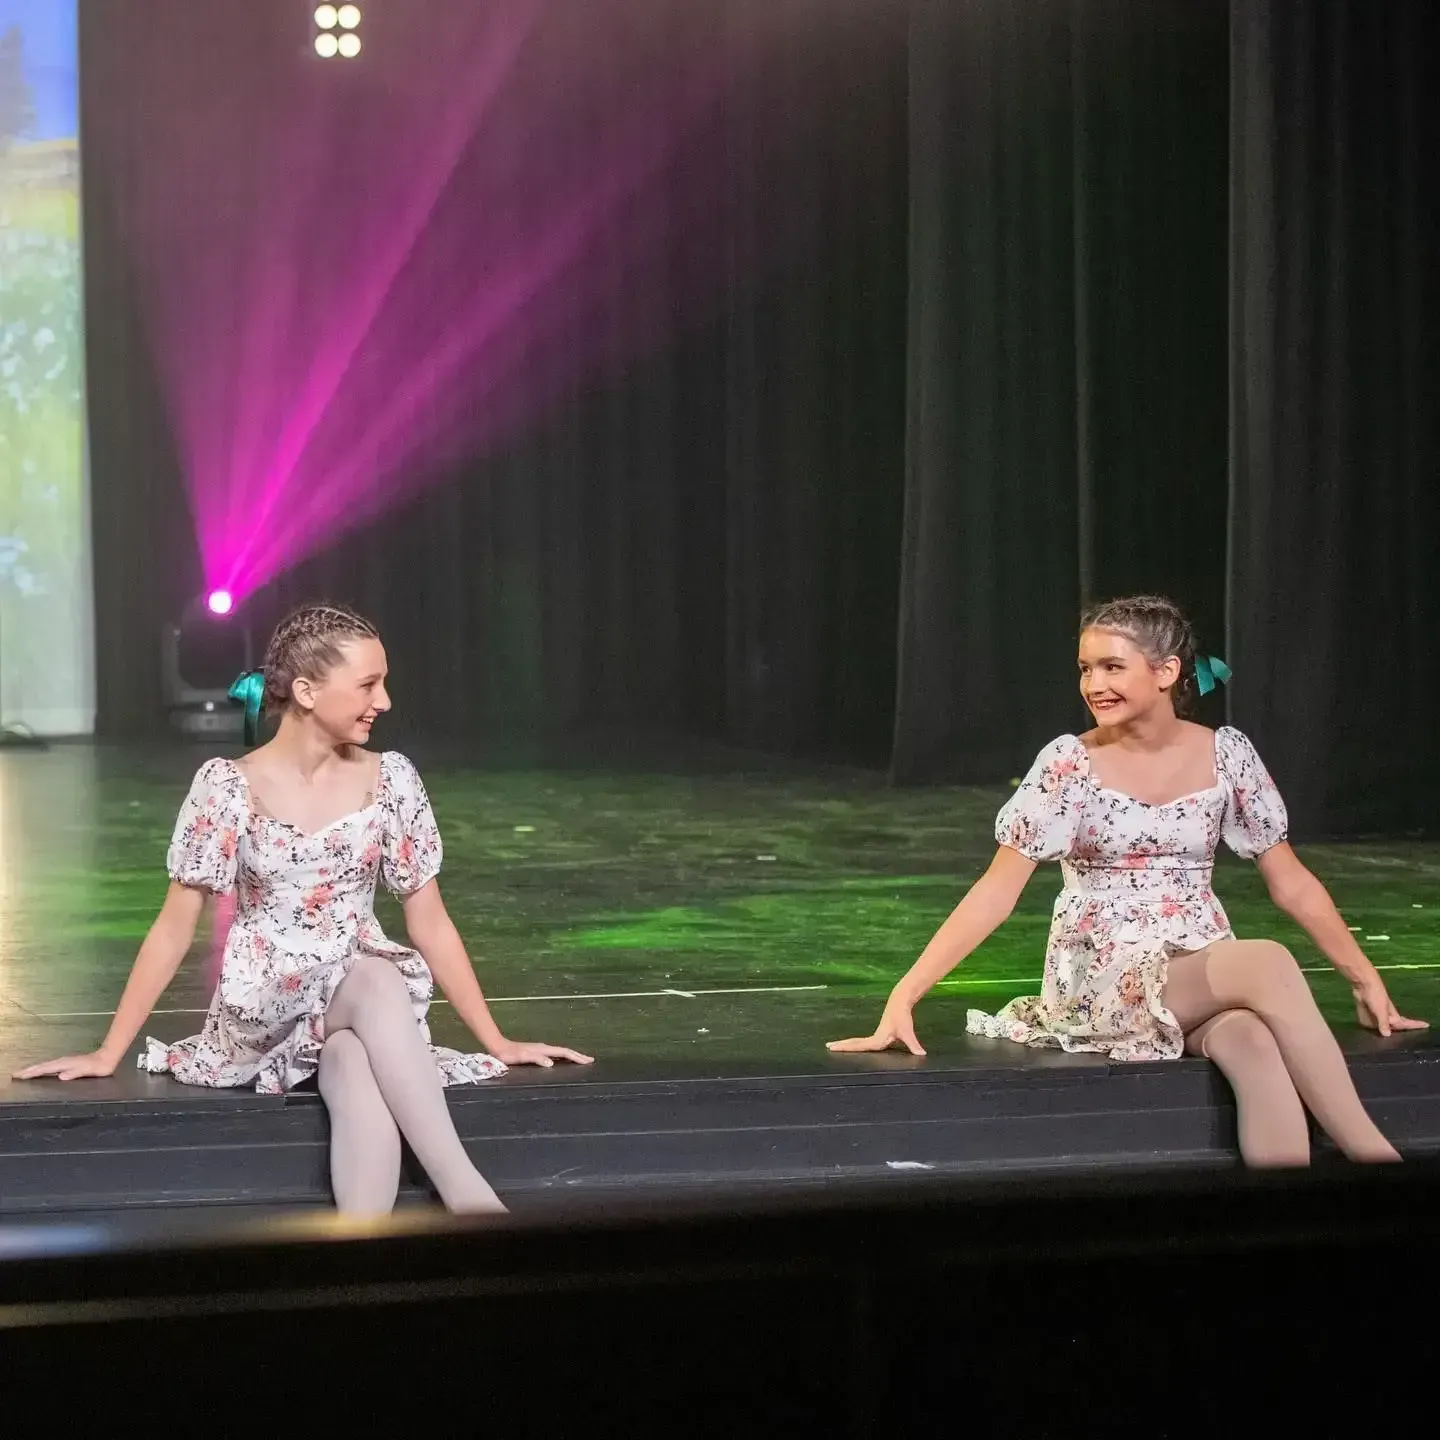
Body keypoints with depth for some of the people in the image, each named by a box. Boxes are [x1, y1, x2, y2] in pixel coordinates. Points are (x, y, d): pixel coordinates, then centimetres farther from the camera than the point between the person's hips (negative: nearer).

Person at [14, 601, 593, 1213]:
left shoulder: (391, 780, 1)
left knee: (362, 1093, -36)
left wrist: (496, 1041, 5)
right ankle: (468, 1199, -41)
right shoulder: (227, 787, -6)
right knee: (376, 985, -35)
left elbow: (430, 925, 7)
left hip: (367, 993, 2)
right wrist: (108, 1054, -1)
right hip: (265, 1009, -2)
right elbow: (174, 929, 0)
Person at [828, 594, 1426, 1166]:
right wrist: (904, 997, -15)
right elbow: (996, 892, -6)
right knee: (1268, 963, -32)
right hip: (1104, 978, -3)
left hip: (1207, 972, 3)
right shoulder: (1069, 764, -5)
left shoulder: (1226, 755, 3)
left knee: (1254, 1045, -36)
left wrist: (1367, 980, 9)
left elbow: (1290, 881, 11)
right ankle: (1372, 1154, -30)